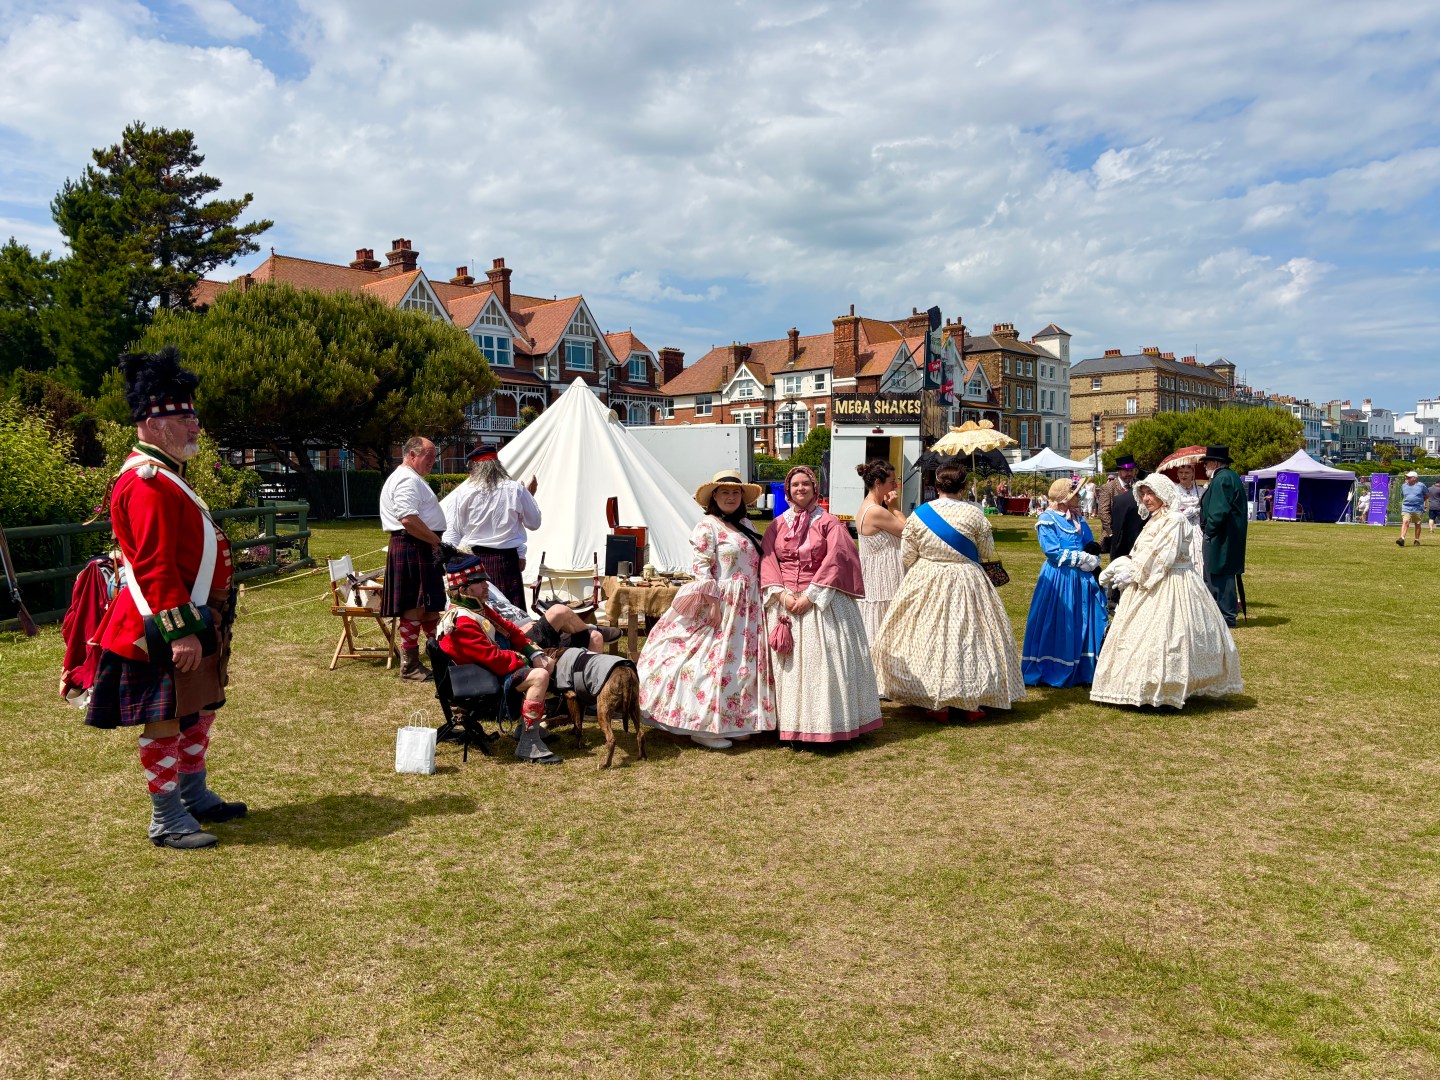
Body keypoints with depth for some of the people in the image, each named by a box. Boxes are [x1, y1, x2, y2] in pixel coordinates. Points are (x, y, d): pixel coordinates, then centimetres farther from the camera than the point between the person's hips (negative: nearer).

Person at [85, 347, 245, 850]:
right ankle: (166, 820, 8)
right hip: (168, 627, -11)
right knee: (167, 719, -1)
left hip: (197, 618, 11)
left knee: (200, 709, 18)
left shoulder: (166, 476, 16)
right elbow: (154, 566, -24)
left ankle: (196, 796, 30)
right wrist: (181, 632, -26)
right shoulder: (148, 482, -18)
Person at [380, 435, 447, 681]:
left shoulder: (410, 478, 22)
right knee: (415, 606, -6)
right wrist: (436, 541, -17)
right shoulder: (408, 480, -13)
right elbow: (408, 519, -26)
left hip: (421, 549, 11)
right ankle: (410, 666, 0)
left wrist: (434, 542, 18)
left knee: (429, 604, 16)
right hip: (413, 549, -11)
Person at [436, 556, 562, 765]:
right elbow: (491, 657, -28)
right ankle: (528, 746, -26)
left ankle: (525, 727, 18)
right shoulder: (462, 622, -24)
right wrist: (523, 660, -14)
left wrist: (534, 653, 3)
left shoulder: (480, 609, 10)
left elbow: (509, 629, 16)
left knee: (548, 664, 16)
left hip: (495, 666, 11)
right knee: (539, 676, -28)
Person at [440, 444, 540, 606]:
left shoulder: (462, 492, -1)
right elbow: (534, 523, 11)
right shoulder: (515, 489, -1)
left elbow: (452, 532, 0)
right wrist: (530, 495, 24)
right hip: (506, 558, 0)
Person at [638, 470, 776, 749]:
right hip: (720, 603, -8)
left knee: (743, 663, 11)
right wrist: (712, 601, -22)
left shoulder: (745, 524, 15)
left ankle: (734, 722, 21)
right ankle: (702, 728, 2)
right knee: (714, 661, -6)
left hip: (747, 606, 8)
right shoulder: (708, 526, -9)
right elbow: (701, 566, -15)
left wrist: (760, 599, 14)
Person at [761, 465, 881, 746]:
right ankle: (793, 728, 8)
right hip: (785, 603, 3)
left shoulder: (829, 522, 2)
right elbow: (768, 561, 5)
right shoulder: (777, 525, 12)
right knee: (789, 664, 2)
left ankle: (824, 725, 4)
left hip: (820, 603, -3)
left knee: (821, 661, -4)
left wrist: (810, 595, -15)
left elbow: (835, 561, -8)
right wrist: (782, 593, -11)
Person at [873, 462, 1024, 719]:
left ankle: (937, 704, 13)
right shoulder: (974, 514, -9)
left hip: (925, 582, 1)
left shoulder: (919, 514, -6)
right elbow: (988, 554, -1)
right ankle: (972, 703, 14)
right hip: (967, 583, -1)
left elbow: (907, 556, -2)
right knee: (969, 637, 9)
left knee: (930, 635, 9)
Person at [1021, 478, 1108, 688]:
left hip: (1082, 578, 7)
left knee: (1083, 623, 6)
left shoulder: (1078, 519, 13)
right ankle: (1049, 671, 10)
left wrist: (1092, 560, -9)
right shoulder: (1047, 519, -8)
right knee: (1057, 626, -2)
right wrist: (1082, 558, -14)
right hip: (1059, 579, -6)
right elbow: (1052, 551, -16)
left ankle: (1082, 670, 15)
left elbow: (1092, 546, 12)